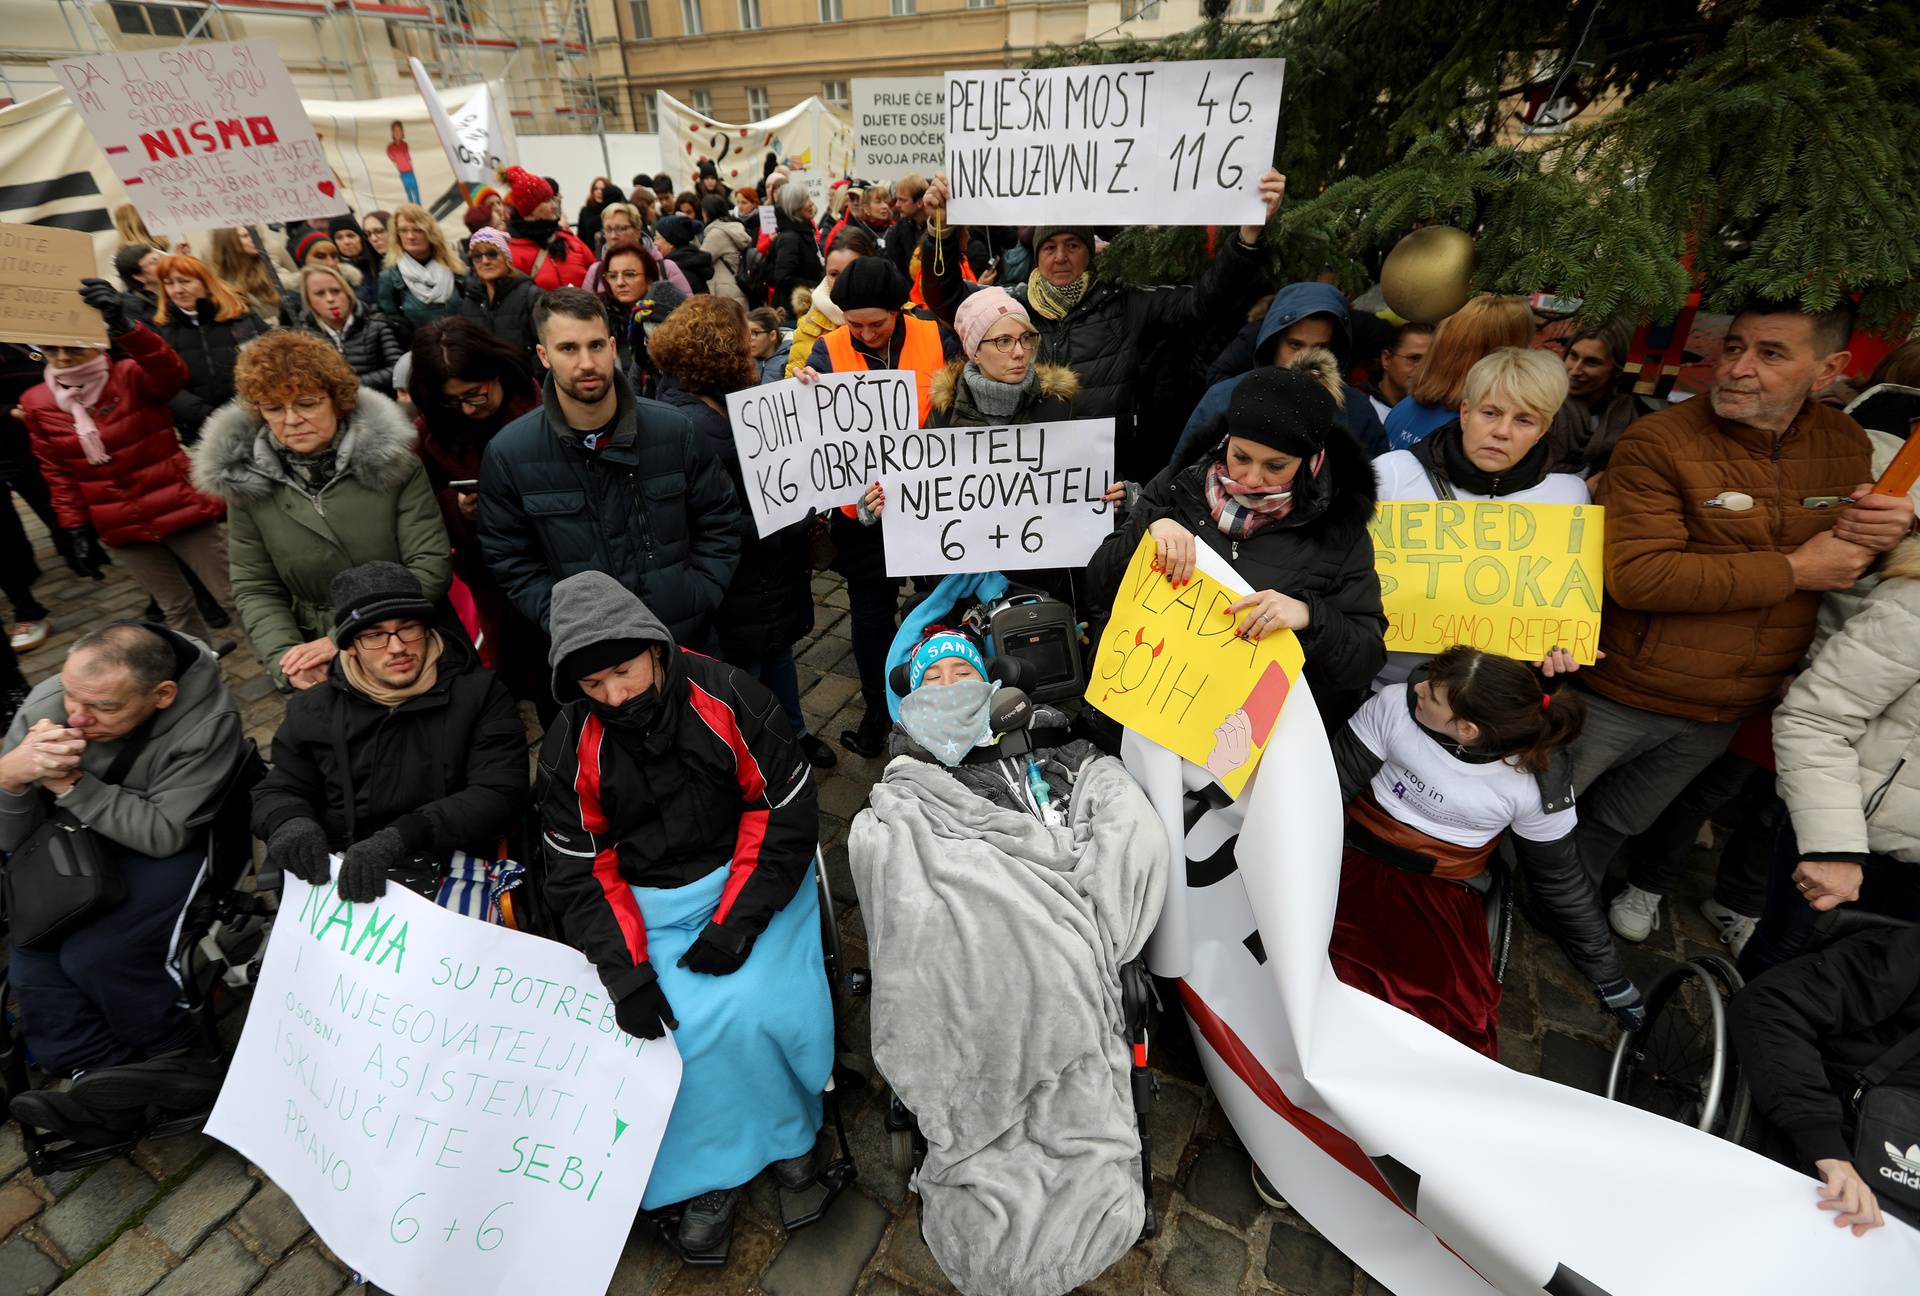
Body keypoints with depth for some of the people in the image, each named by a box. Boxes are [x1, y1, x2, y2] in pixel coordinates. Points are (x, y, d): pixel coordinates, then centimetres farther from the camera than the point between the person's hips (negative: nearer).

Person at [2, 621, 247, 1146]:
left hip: (168, 848, -5)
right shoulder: (45, 704, -19)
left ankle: (181, 1058, 1)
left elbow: (163, 833, -23)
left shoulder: (208, 723, -30)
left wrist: (68, 783, -29)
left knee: (94, 956, -21)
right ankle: (110, 1086, -6)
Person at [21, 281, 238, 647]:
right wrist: (76, 527, 7)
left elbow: (172, 374, -34)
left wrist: (123, 326, -48)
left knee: (235, 596, 2)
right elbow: (58, 474, 10)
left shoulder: (131, 377, -9)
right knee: (174, 607, 15)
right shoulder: (38, 405, 2)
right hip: (121, 529, 4)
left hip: (182, 510, -4)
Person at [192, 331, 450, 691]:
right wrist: (284, 658, -16)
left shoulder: (392, 459, -11)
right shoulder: (246, 478, -3)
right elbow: (255, 588, 2)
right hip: (323, 667, 2)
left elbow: (430, 567, -15)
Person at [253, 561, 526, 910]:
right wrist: (291, 824, -5)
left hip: (450, 870, -4)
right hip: (343, 873, 4)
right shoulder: (314, 710, 12)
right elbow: (280, 791, 21)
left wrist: (401, 837, -21)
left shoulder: (480, 694, 0)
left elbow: (501, 795, -8)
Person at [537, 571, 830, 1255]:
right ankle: (711, 1169, 6)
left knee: (750, 1007, -22)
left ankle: (783, 1128, 9)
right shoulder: (572, 744, -6)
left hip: (747, 876, -2)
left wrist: (735, 923, -16)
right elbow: (578, 870, -2)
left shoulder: (726, 697, -13)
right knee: (661, 1023, -20)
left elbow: (787, 812, -10)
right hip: (643, 901, 2)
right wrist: (626, 972, -15)